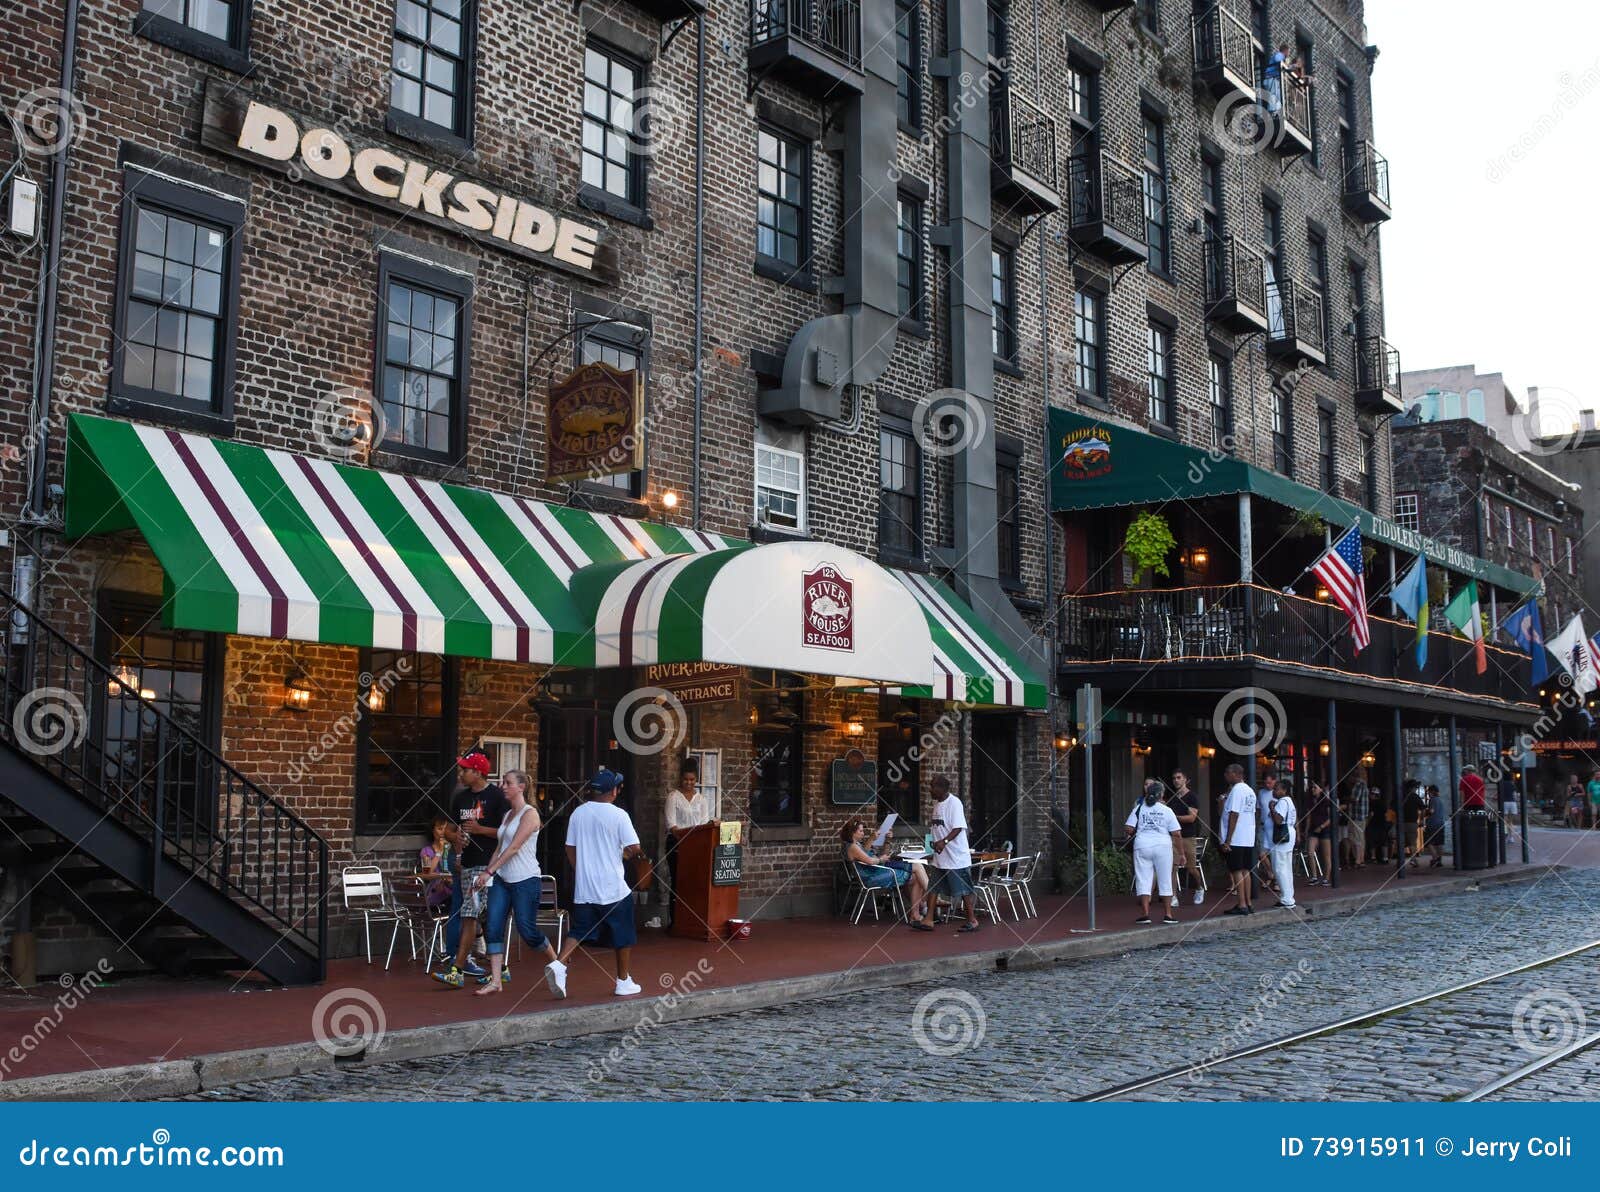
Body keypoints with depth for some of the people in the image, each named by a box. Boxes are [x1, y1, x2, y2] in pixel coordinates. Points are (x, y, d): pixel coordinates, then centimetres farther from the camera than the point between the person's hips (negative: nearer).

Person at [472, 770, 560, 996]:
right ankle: (496, 980, -4)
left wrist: (490, 871, -20)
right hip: (502, 879, 7)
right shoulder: (507, 815, 15)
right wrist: (488, 871, 5)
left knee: (527, 930, -3)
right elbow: (500, 847, 16)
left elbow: (514, 847, -17)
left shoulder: (529, 814, -10)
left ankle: (554, 961, 22)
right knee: (493, 926, -5)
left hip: (525, 880, -7)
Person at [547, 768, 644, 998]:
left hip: (584, 890, 4)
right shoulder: (618, 815, -11)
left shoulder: (578, 813, 4)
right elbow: (634, 848, -15)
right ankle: (624, 981, 16)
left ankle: (558, 964, -12)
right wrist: (626, 854, 8)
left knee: (579, 932, 10)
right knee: (623, 936, 10)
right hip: (614, 888, -4)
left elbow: (570, 849, 9)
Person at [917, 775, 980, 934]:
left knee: (964, 889, -1)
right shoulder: (937, 803, 11)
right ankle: (928, 920, 14)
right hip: (940, 856, 9)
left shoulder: (954, 803, -16)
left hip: (956, 855, -9)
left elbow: (958, 827, -24)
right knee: (933, 887, 9)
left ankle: (972, 921, 9)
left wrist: (944, 841, -33)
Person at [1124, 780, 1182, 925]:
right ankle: (1167, 914, 13)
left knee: (1143, 880, 3)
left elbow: (1129, 829, -5)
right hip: (1163, 847, 0)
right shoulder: (1167, 810, 2)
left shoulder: (1139, 808, 2)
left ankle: (1145, 913, -3)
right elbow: (1177, 834, 0)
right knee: (1165, 880, 10)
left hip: (1142, 846, 0)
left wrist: (1132, 834, 17)